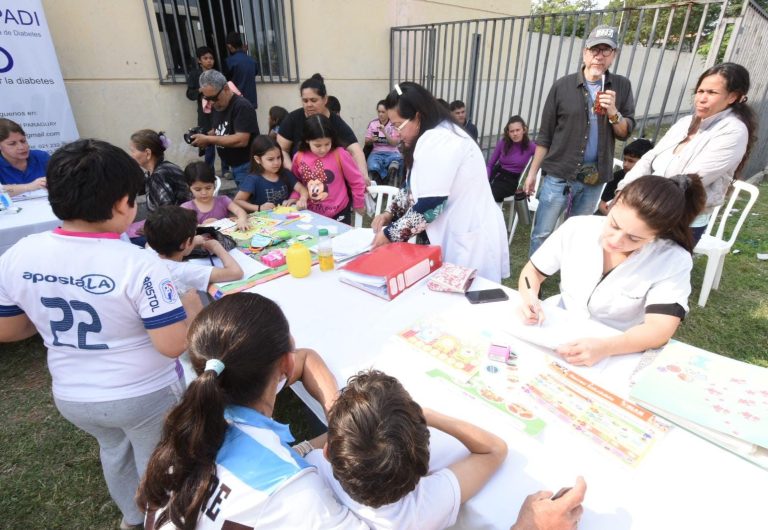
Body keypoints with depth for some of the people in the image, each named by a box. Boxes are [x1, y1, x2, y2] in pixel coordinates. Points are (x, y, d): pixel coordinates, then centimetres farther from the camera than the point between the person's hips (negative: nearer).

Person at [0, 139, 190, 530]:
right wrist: (186, 306, -9)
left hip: (71, 398, 6)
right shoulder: (138, 264, -28)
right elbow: (173, 345, -26)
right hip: (144, 396, -5)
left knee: (114, 449, 33)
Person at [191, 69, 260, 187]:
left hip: (247, 166, -8)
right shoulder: (217, 107, 9)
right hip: (232, 166, 8)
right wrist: (202, 136, -1)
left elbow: (241, 140, -26)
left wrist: (208, 140, -21)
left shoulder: (242, 106, -18)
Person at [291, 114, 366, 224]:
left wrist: (358, 204, 3)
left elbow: (356, 181, -5)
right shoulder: (299, 157, -6)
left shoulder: (340, 154, -15)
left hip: (339, 213, -3)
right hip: (312, 213, 3)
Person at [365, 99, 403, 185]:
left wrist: (384, 132, -18)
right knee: (373, 167, -34)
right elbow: (366, 142, 13)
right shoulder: (372, 123, 8)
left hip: (391, 153, 0)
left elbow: (394, 143, -5)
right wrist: (371, 140, -11)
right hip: (376, 152, 0)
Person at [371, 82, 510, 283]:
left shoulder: (437, 141, -22)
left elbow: (429, 205, -25)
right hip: (458, 233, 10)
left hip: (469, 239, -10)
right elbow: (414, 188, 16)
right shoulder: (433, 136, 11)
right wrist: (389, 213, 4)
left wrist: (390, 234, -15)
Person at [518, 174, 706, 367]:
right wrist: (529, 299, -17)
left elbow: (660, 329, -21)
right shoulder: (576, 228, -7)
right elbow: (533, 271, 2)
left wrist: (605, 347, -37)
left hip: (617, 359, -2)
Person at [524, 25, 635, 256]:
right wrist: (533, 171, -1)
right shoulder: (563, 86, -1)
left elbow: (626, 133, 5)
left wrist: (613, 113, -15)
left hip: (594, 178, 3)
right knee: (541, 234, -1)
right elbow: (545, 135, 0)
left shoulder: (622, 86, 5)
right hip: (558, 174, -2)